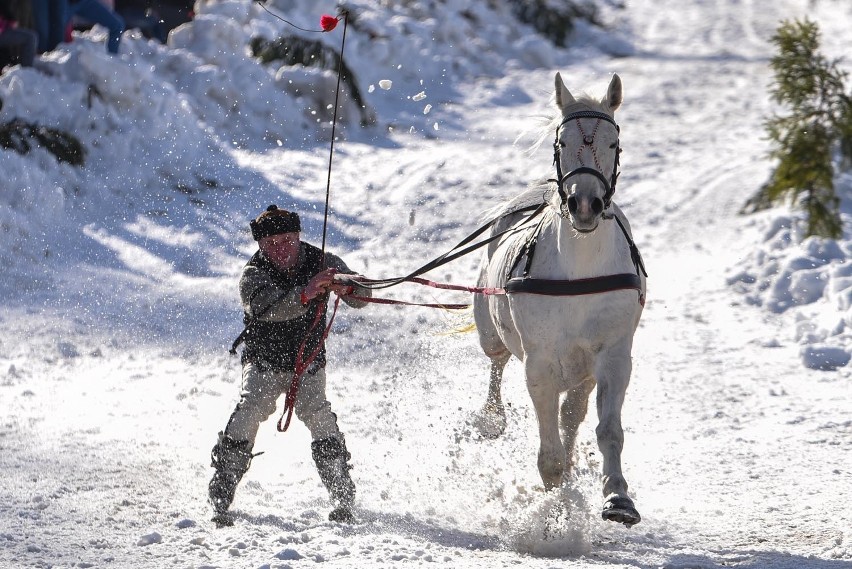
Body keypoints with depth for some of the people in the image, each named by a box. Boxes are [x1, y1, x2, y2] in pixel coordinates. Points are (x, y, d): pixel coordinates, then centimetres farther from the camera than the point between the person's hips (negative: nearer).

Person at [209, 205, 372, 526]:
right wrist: (304, 294, -56)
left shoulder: (321, 263, -9)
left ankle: (343, 501, -13)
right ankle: (220, 500, -14)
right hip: (264, 363, -1)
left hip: (309, 364, 1)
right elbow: (268, 307, -38)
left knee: (319, 418, -20)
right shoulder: (253, 276, -18)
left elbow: (360, 297, -18)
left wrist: (345, 285, -42)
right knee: (248, 413, -21)